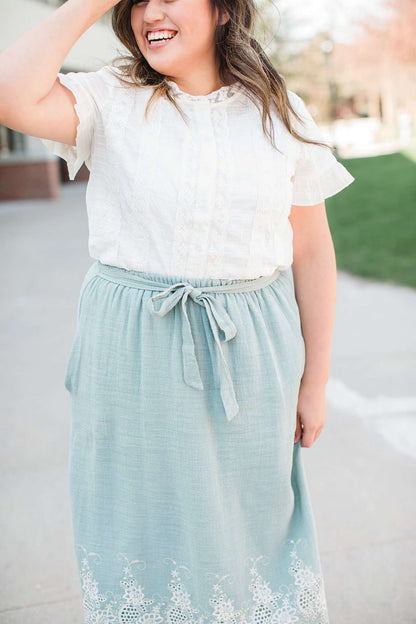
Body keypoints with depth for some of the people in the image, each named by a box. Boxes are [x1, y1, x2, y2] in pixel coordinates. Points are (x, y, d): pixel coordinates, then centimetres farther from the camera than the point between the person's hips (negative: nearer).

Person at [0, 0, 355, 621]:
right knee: (151, 513, 14)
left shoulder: (280, 112, 0)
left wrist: (315, 381, 4)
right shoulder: (111, 100, -3)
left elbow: (311, 251, 3)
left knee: (253, 517, 17)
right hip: (136, 356, -1)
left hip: (251, 359, 1)